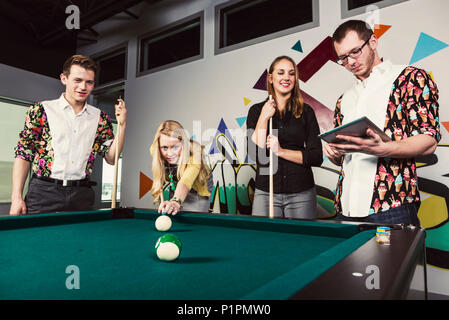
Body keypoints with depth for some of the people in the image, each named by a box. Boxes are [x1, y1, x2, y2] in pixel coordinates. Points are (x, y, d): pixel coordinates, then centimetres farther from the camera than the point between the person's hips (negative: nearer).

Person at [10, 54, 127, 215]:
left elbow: (111, 158, 2)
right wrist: (16, 197, -6)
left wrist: (122, 124, -8)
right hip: (43, 191, -1)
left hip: (82, 196, 2)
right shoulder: (41, 109, 1)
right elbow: (23, 154, 1)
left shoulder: (100, 118, 7)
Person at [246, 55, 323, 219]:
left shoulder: (306, 112, 3)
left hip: (301, 193, 1)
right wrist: (264, 118, -12)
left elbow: (317, 157, -3)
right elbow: (254, 153, -8)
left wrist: (281, 151, -12)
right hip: (266, 192, 0)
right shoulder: (257, 110, 4)